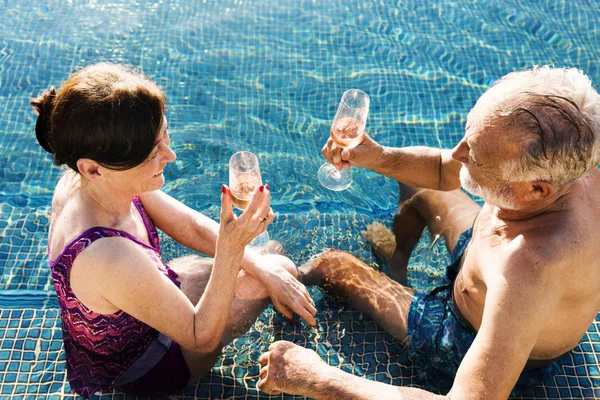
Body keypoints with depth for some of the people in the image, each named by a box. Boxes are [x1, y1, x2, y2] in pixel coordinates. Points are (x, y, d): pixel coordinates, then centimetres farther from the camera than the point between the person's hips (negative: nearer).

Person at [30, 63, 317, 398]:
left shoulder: (94, 181, -21)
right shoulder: (109, 257, -45)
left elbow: (191, 227, -8)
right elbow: (201, 339, -30)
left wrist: (265, 271, -14)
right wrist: (230, 248, -41)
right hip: (139, 366, -6)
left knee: (275, 269, 14)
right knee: (282, 267, 2)